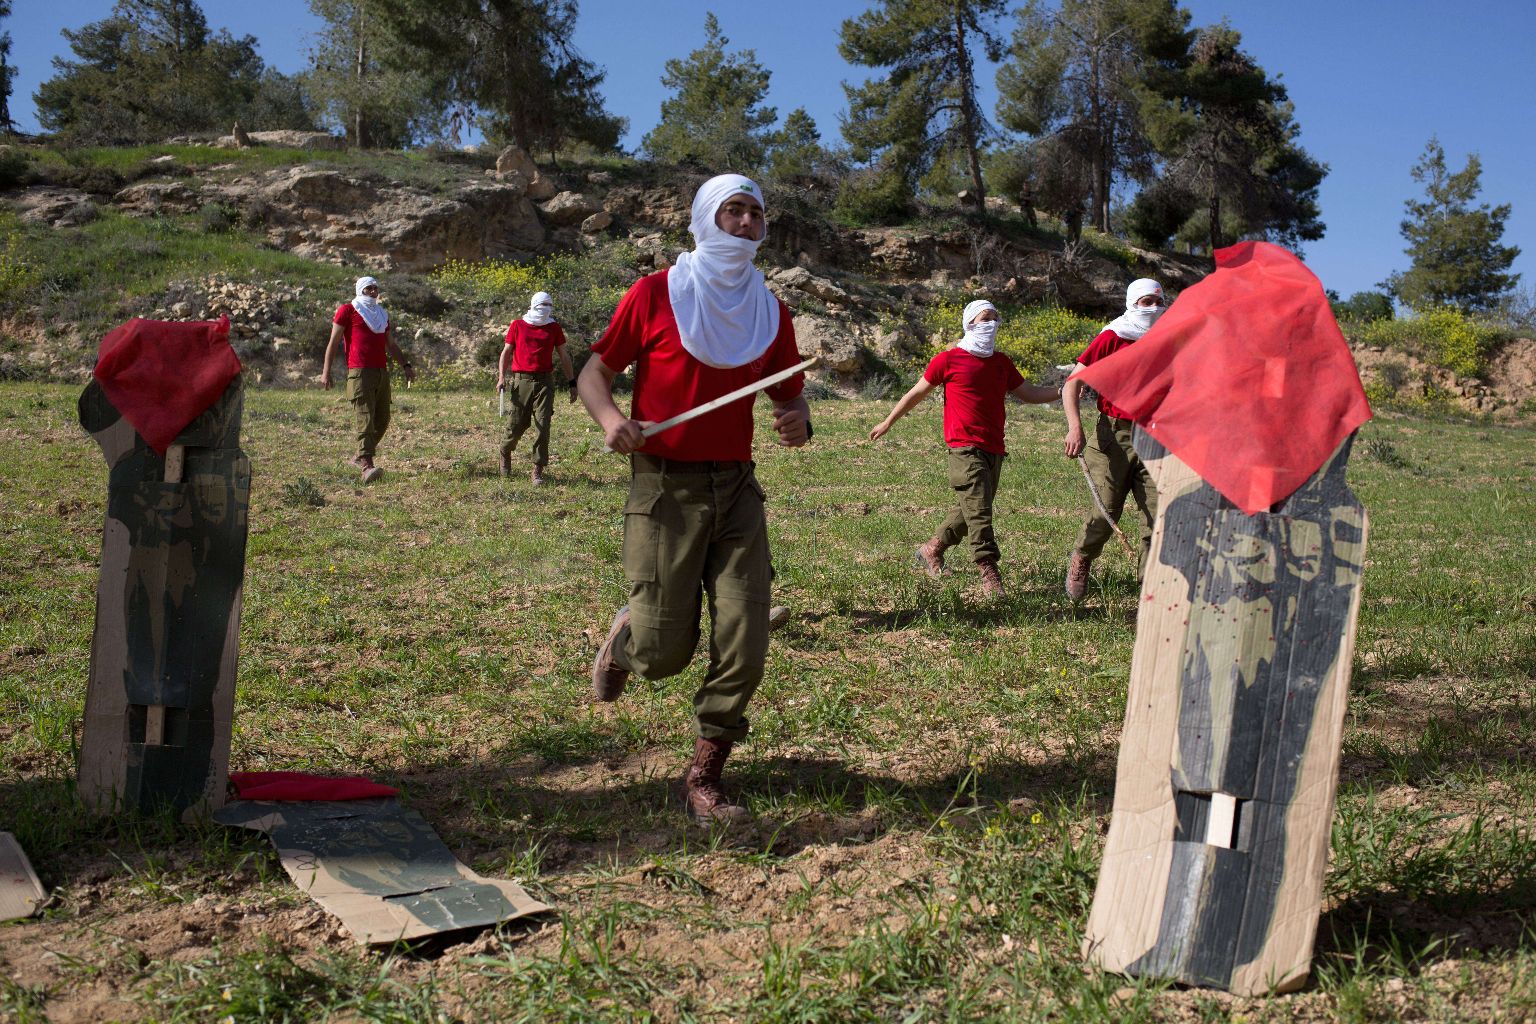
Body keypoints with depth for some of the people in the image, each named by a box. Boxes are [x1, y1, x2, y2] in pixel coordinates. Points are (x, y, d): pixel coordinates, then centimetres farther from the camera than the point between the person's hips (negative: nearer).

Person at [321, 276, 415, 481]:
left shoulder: (382, 314, 25)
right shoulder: (348, 310, 6)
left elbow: (391, 345, 28)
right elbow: (333, 342, 3)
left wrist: (406, 365, 14)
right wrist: (326, 371, -5)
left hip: (382, 372, 7)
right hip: (360, 372, -7)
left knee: (382, 419, 4)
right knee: (365, 418, -16)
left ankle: (360, 458, 20)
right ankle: (367, 466, -24)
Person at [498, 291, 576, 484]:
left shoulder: (554, 327, 10)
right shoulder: (518, 325, 7)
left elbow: (564, 356, 14)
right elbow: (506, 352, 9)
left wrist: (572, 382, 11)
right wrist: (501, 377, -3)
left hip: (545, 381, 1)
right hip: (522, 380, -1)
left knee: (543, 426, -6)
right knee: (516, 424, 2)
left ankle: (538, 470, -1)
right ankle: (505, 452, 32)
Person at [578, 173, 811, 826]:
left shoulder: (770, 312, 9)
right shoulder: (654, 295, -2)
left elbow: (789, 397, 16)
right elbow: (594, 372, 4)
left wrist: (798, 423, -9)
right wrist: (610, 418, -17)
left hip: (736, 487, 4)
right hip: (664, 487, -3)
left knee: (744, 649, -4)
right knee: (664, 651, -3)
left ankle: (703, 781, 12)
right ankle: (624, 634, 35)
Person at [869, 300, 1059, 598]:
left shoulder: (1001, 362, 16)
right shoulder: (949, 359, -2)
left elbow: (1028, 393, 20)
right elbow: (917, 393, 7)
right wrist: (888, 423, 15)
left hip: (994, 450, 7)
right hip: (965, 447, -7)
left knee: (972, 510, 14)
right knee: (979, 511, -13)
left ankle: (931, 550, 32)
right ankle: (990, 574, -12)